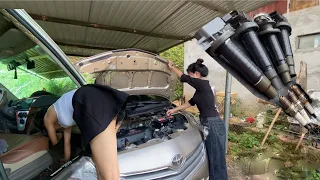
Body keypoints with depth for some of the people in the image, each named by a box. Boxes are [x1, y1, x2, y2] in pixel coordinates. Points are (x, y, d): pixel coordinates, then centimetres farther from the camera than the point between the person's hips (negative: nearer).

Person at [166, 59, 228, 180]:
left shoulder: (202, 84, -16)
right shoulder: (201, 87, 14)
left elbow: (183, 78, -9)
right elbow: (190, 103, 23)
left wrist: (171, 67, 7)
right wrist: (174, 110, 27)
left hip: (213, 126, -10)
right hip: (210, 125, 10)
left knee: (217, 159, 4)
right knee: (213, 158, 21)